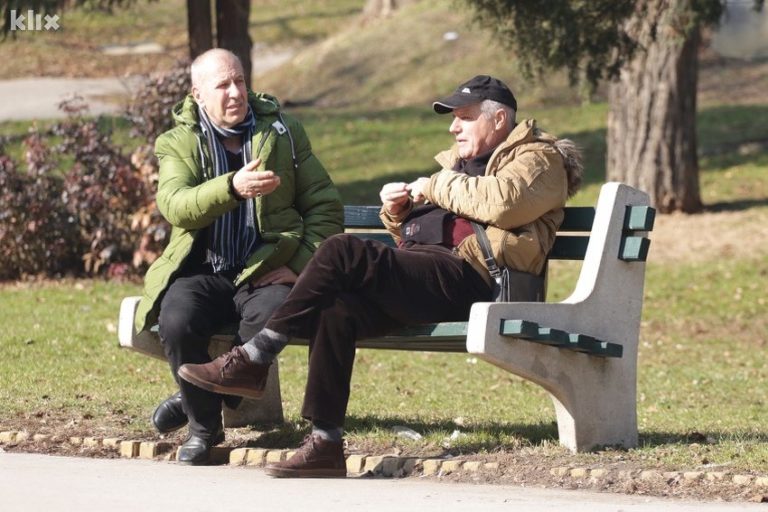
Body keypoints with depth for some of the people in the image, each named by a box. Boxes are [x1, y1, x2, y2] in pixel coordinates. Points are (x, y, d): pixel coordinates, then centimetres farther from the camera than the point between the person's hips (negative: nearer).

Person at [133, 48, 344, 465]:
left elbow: (326, 208, 11)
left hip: (264, 272, 0)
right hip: (202, 271, 0)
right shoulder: (178, 144, 9)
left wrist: (299, 264, -6)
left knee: (271, 314, -35)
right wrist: (233, 188, -31)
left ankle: (201, 399, -8)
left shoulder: (283, 134, 12)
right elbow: (174, 206, -12)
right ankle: (204, 426, -7)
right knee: (177, 321, -33)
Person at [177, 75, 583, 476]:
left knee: (341, 253, -25)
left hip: (464, 278, -8)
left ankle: (252, 361, -21)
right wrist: (397, 212, 14)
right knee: (336, 310, -23)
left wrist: (438, 187, -5)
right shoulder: (461, 160, 35)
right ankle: (325, 444, -24)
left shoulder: (538, 158, 8)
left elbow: (502, 201, -16)